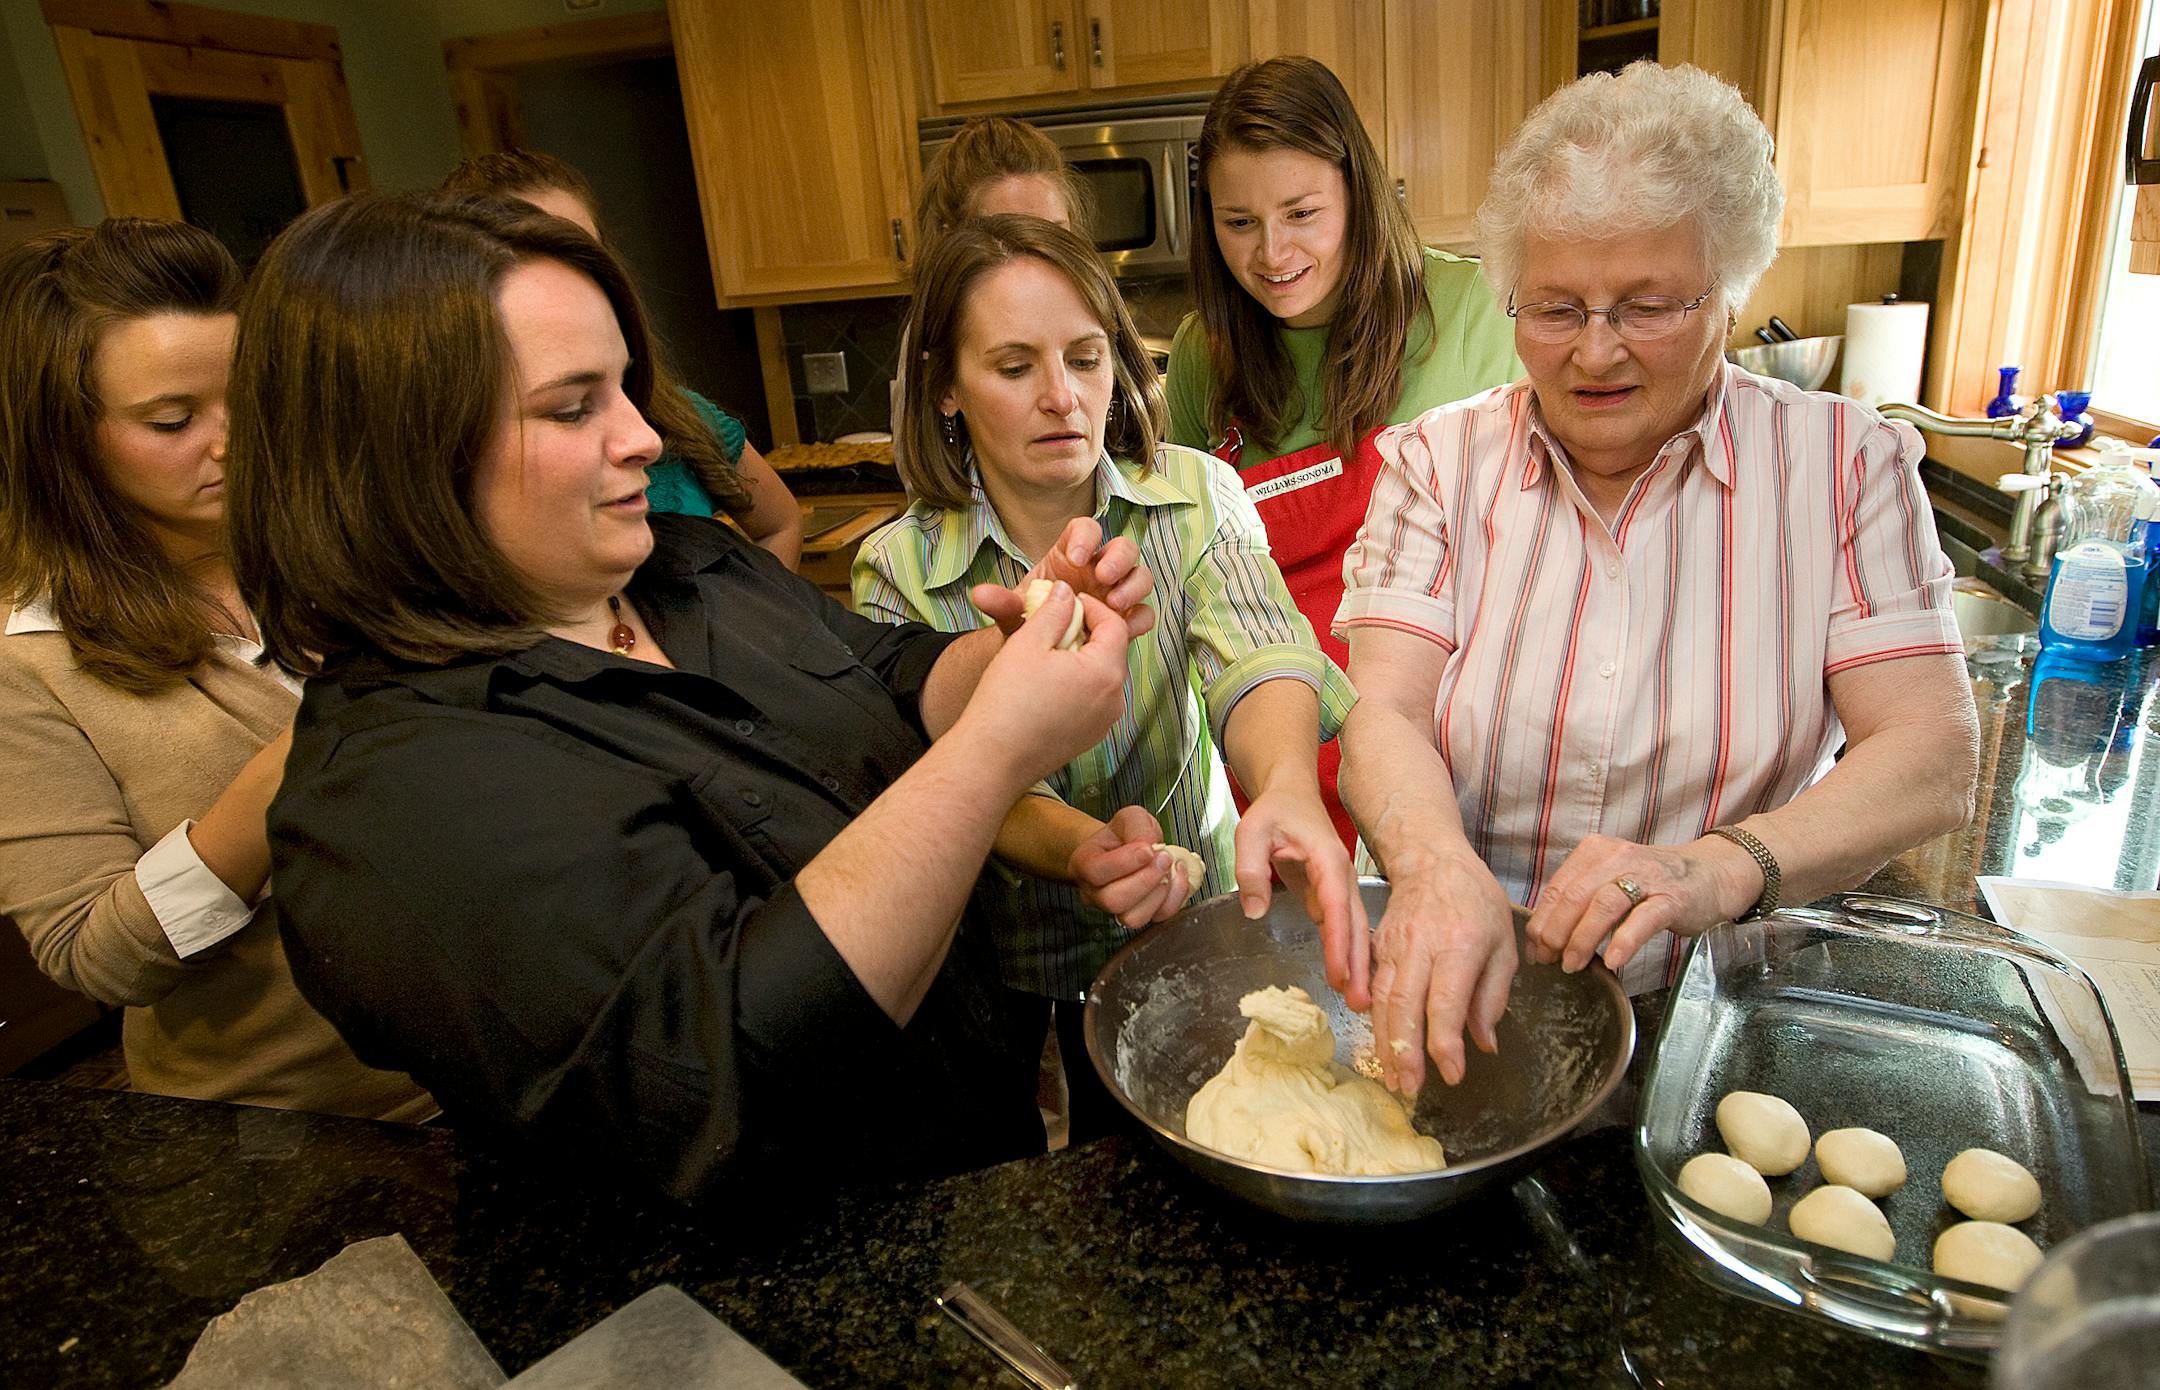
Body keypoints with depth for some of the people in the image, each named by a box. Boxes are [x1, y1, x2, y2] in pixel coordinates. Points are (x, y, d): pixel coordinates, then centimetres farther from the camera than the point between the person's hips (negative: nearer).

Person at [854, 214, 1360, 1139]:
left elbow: (1256, 660, -26)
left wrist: (1285, 784, -49)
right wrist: (1084, 851, -41)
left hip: (1201, 934, 1)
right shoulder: (897, 573, -12)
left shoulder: (1196, 495, -10)